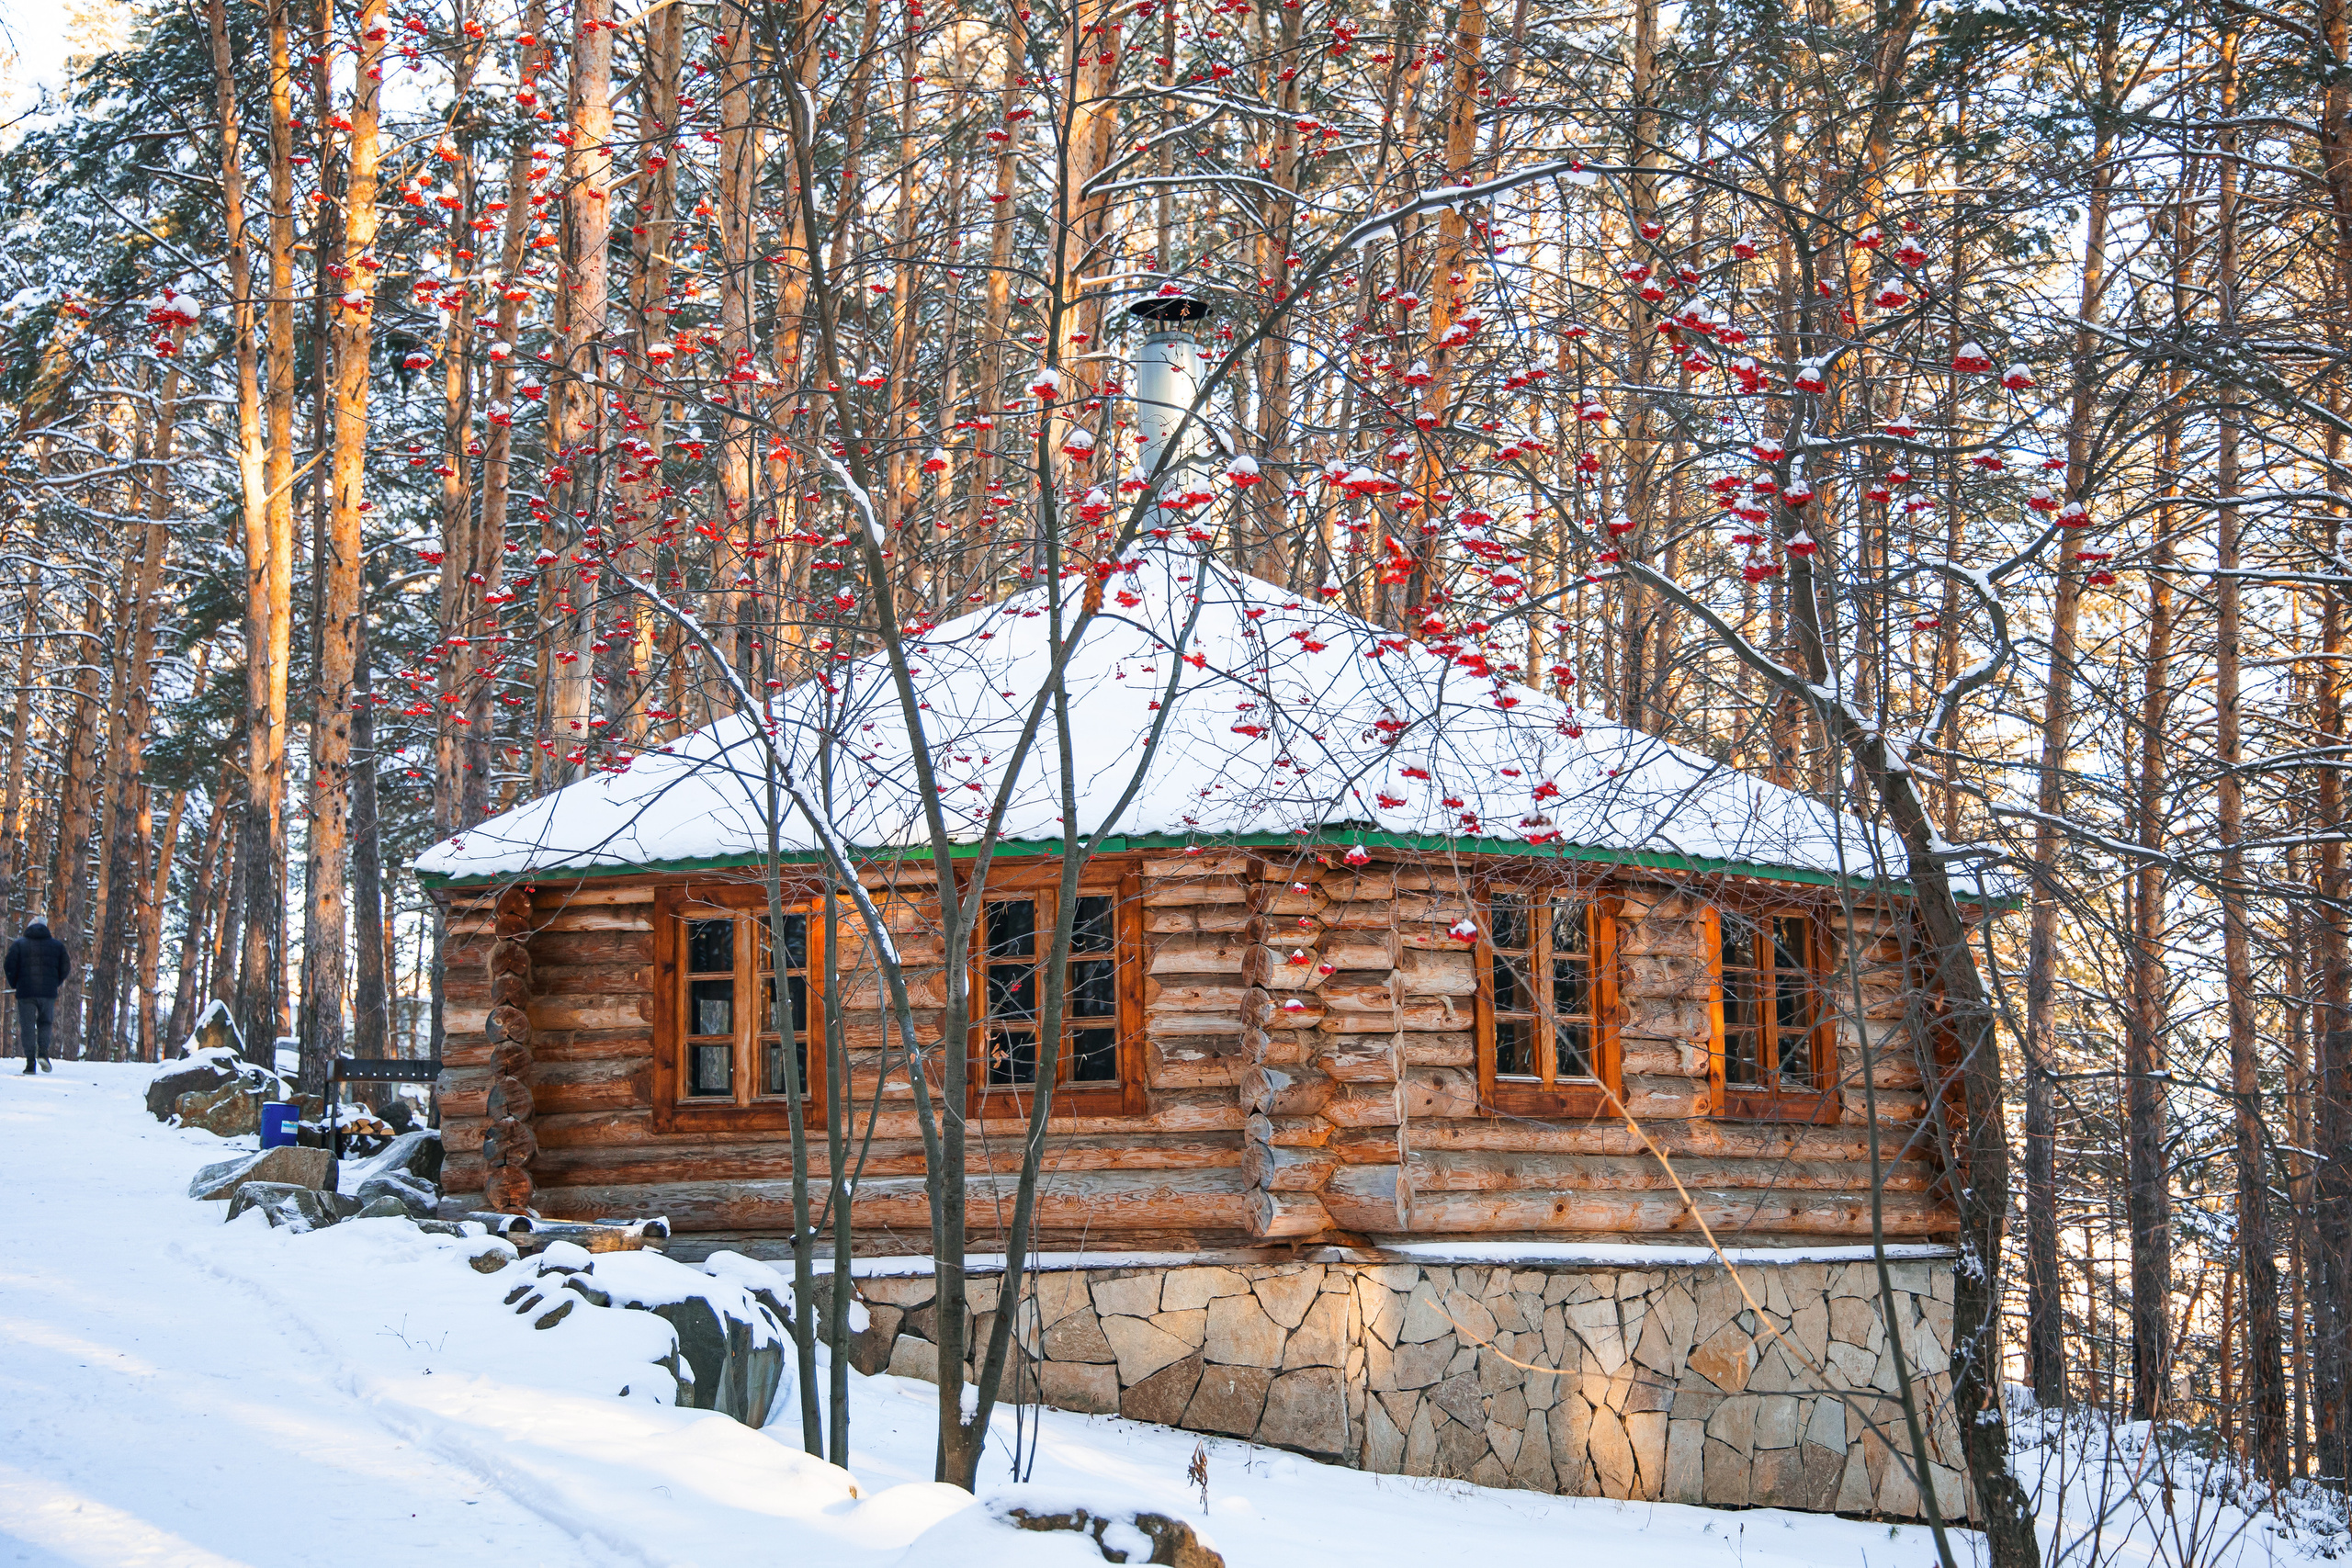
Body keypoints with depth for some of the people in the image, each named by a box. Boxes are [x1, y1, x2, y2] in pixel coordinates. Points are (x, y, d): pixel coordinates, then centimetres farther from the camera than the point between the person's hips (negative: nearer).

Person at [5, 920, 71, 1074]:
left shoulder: (19, 944, 6)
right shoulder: (57, 945, 11)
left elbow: (9, 965, -3)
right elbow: (65, 969, 7)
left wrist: (14, 984, 11)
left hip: (25, 992, -1)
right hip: (49, 992, 1)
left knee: (27, 1026, 4)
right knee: (45, 1023, 16)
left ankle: (30, 1062, -3)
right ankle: (43, 1052, -7)